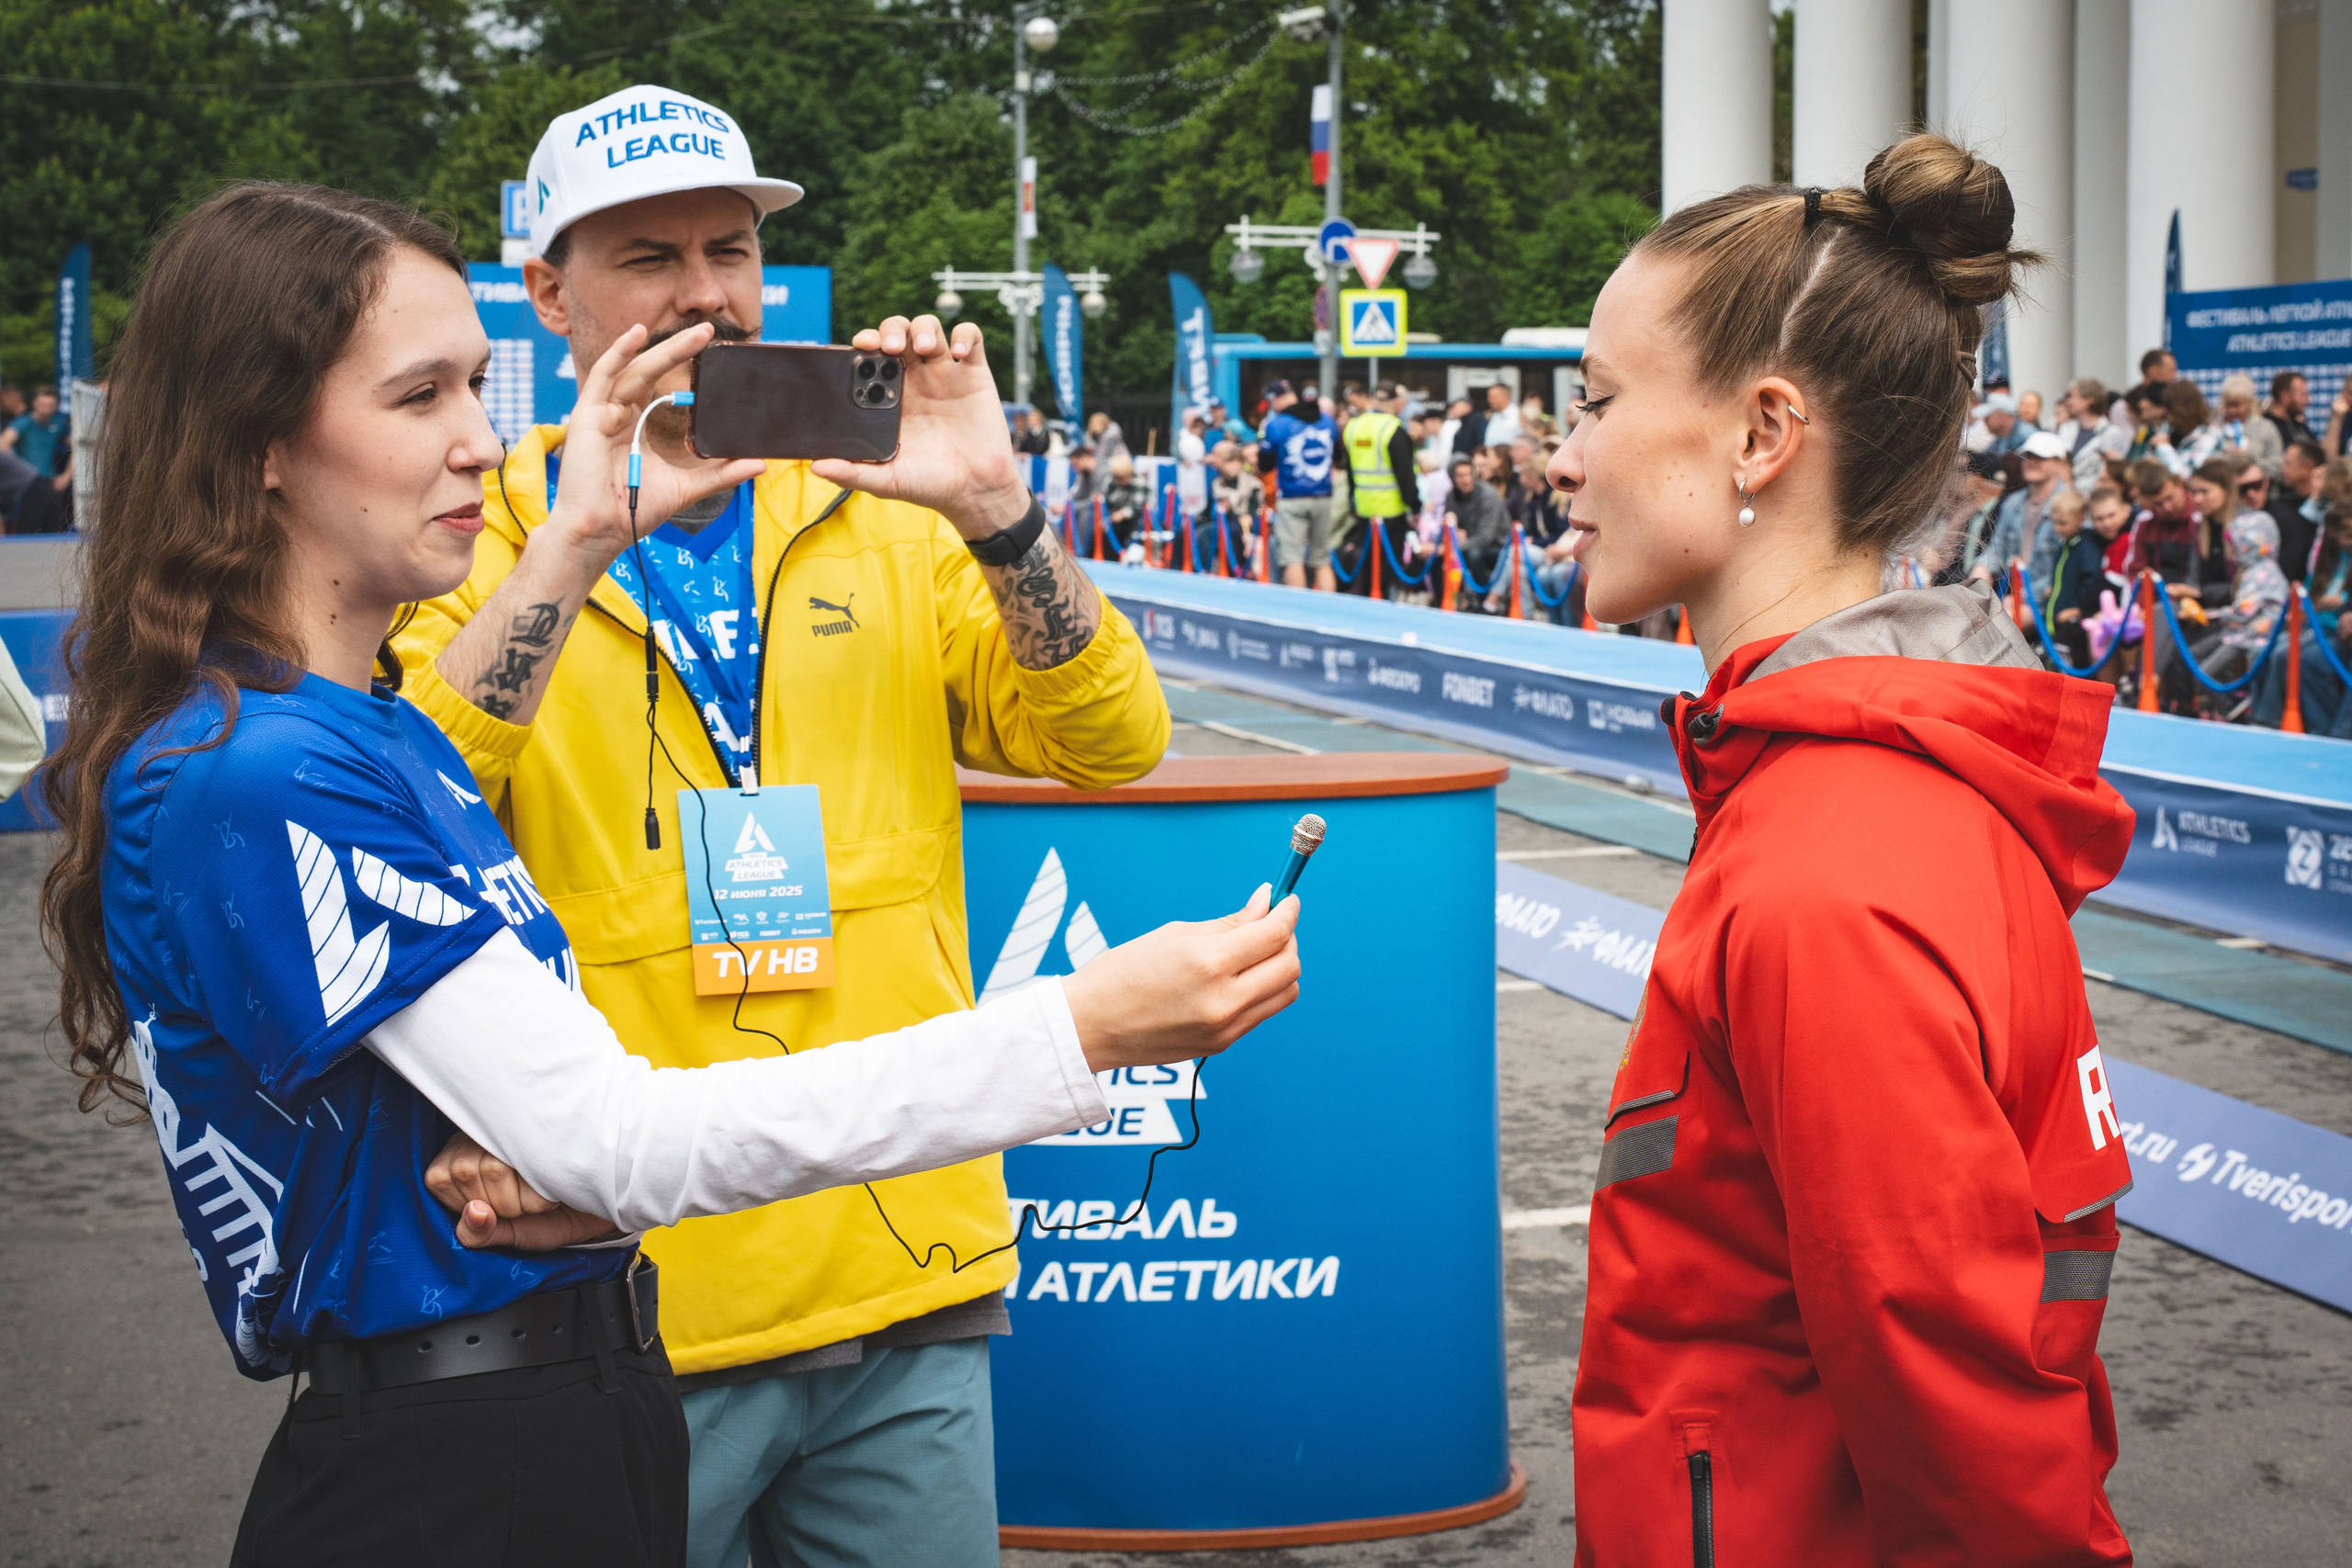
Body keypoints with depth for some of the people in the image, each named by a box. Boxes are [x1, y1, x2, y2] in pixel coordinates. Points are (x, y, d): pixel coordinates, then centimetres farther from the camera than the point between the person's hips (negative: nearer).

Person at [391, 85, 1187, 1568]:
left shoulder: (881, 522, 8)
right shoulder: (483, 543, 0)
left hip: (910, 1280, 3)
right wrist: (575, 540, -25)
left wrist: (993, 509, -16)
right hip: (630, 1307, -2)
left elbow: (1115, 743, -1)